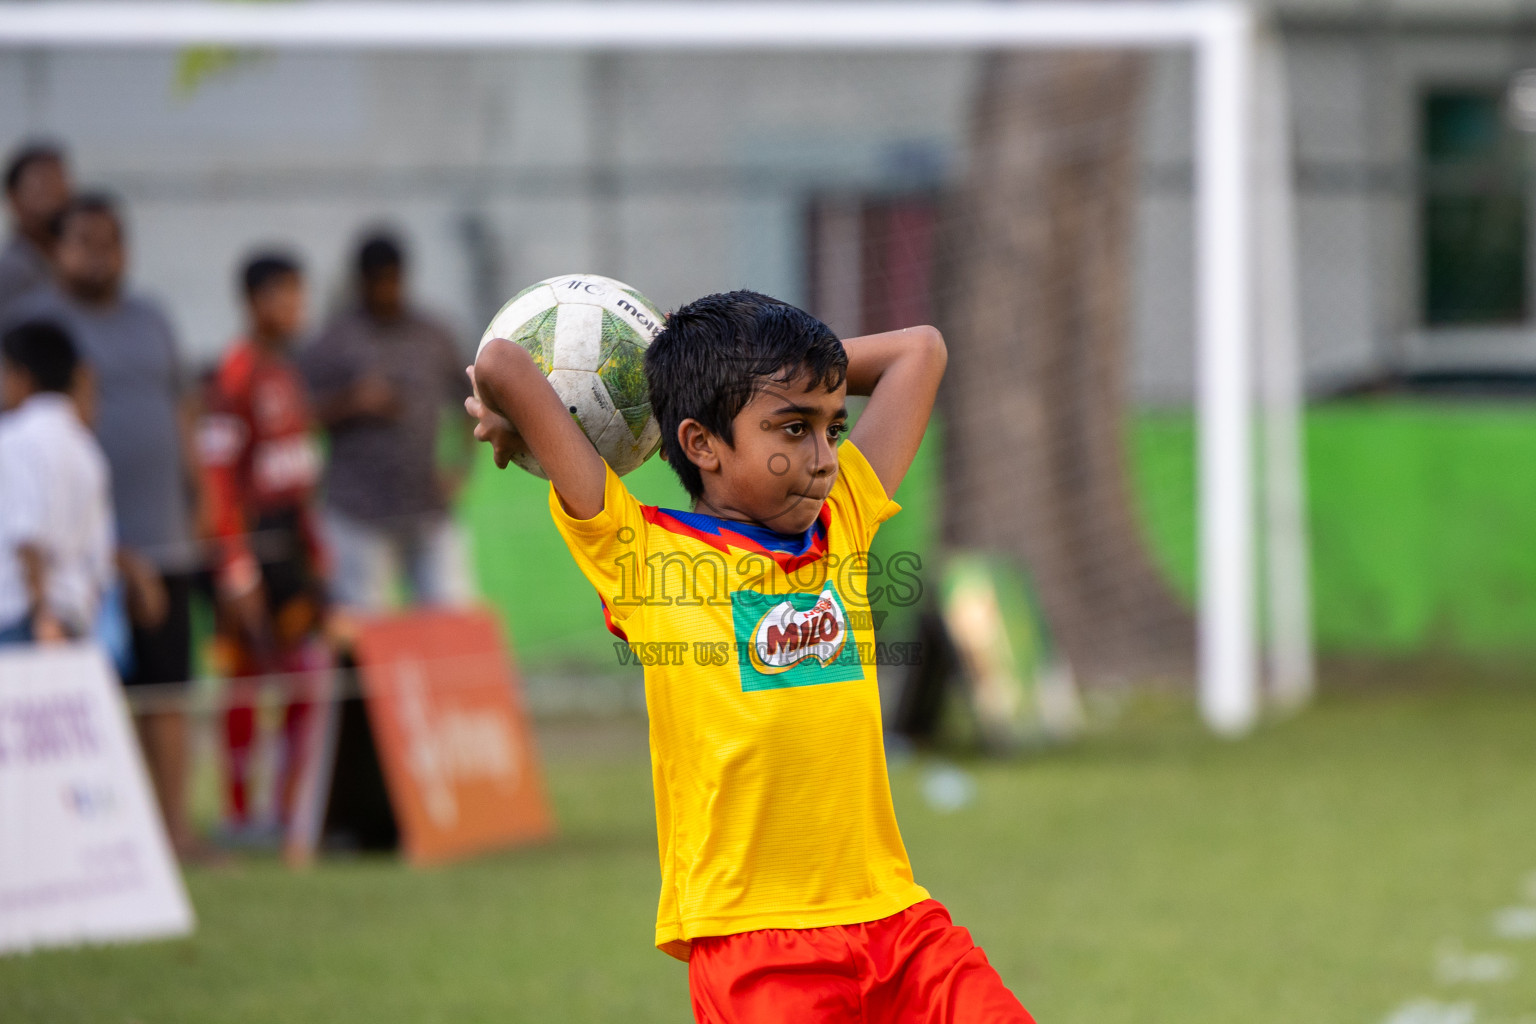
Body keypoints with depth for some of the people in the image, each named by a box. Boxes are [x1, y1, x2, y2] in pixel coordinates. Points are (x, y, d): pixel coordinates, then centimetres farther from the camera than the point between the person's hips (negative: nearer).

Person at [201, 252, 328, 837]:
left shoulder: (286, 370, 14)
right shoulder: (238, 373, -13)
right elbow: (218, 475, -16)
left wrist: (312, 542, 19)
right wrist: (236, 568, -18)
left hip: (292, 537, 8)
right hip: (253, 541, -8)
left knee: (311, 671, 4)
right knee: (248, 674, -3)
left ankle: (292, 803, 10)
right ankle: (238, 811, 3)